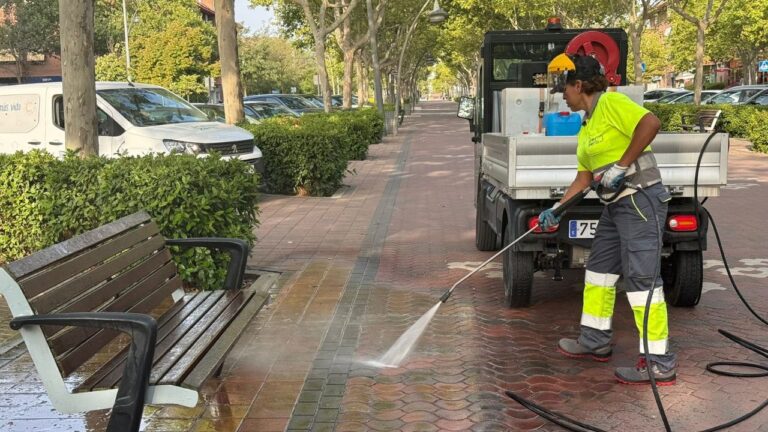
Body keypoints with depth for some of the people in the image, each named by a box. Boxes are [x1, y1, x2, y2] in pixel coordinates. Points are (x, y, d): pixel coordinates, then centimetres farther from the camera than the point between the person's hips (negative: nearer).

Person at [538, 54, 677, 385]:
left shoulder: (611, 103, -10)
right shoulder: (586, 126, 18)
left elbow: (650, 123, -25)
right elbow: (585, 176, 19)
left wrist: (621, 165, -22)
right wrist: (556, 210, 13)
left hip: (641, 199, -10)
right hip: (616, 203, 11)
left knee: (641, 277, -11)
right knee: (599, 268, 16)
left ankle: (659, 364, -6)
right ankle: (595, 341, 30)